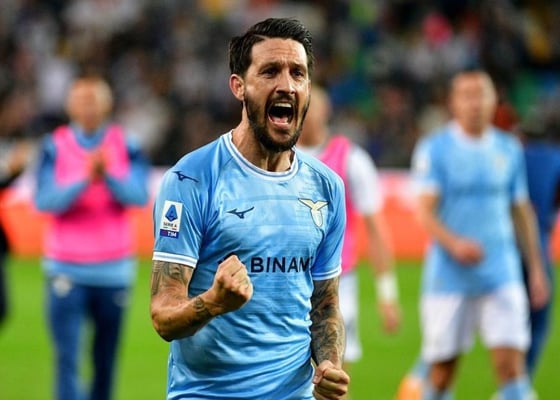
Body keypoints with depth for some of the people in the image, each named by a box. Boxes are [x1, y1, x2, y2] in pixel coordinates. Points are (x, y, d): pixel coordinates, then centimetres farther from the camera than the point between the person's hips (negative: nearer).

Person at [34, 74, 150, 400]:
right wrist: (84, 180, -24)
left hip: (114, 268, 2)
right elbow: (44, 201, -11)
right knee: (67, 358, -12)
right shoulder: (55, 147, -1)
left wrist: (108, 176, -28)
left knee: (106, 358, 11)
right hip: (66, 270, -2)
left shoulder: (126, 147, 2)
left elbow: (139, 195, -11)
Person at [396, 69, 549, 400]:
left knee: (511, 363, -10)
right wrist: (454, 243, -29)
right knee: (442, 370, 3)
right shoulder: (434, 149, -2)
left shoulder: (510, 149, 9)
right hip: (449, 276, -2)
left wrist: (536, 268, 15)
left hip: (502, 275, 2)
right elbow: (425, 213, -10)